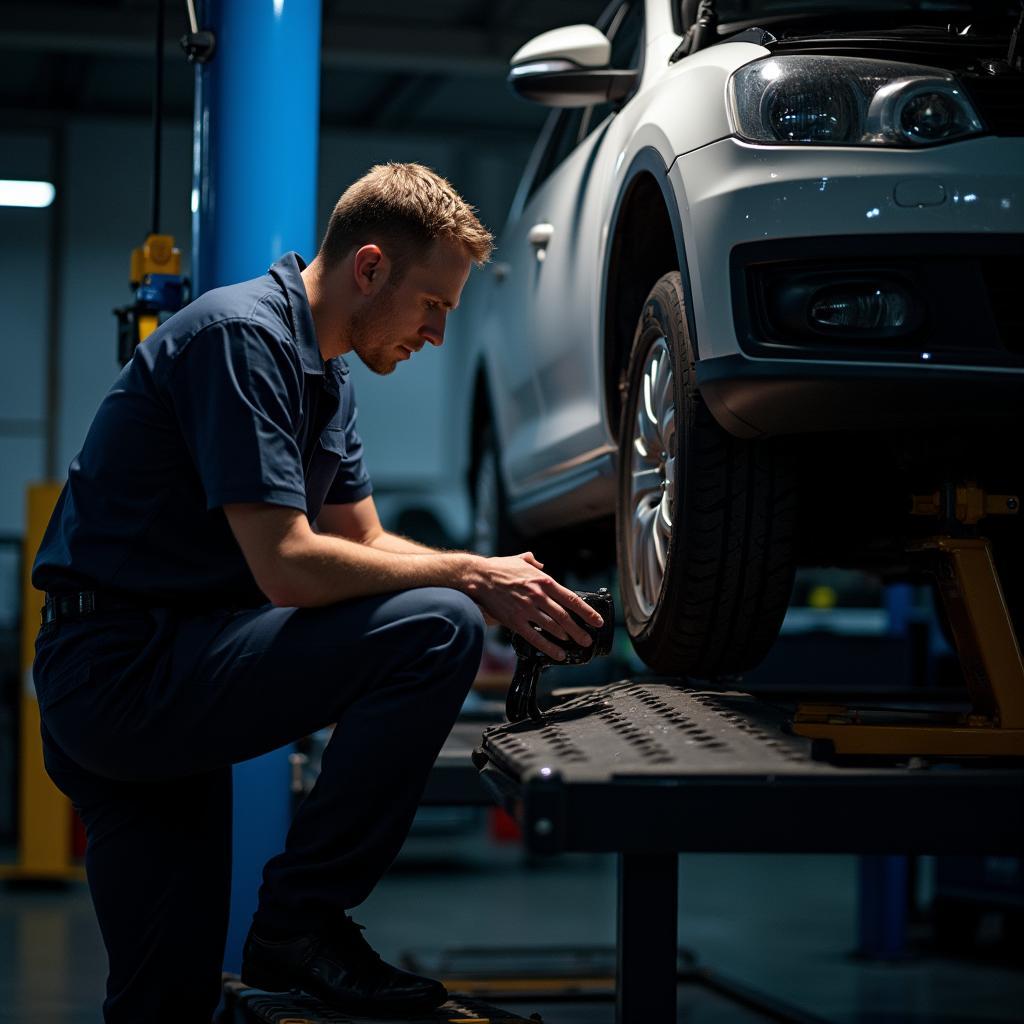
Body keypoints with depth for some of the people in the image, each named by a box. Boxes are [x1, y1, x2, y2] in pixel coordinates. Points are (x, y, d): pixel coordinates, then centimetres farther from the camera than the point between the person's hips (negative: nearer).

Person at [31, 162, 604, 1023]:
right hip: (124, 670, -11)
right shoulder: (242, 335, -17)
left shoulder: (321, 371, 16)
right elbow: (288, 565, -24)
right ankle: (303, 919, -11)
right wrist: (471, 578, -14)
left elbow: (363, 543, 20)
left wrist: (502, 584, 4)